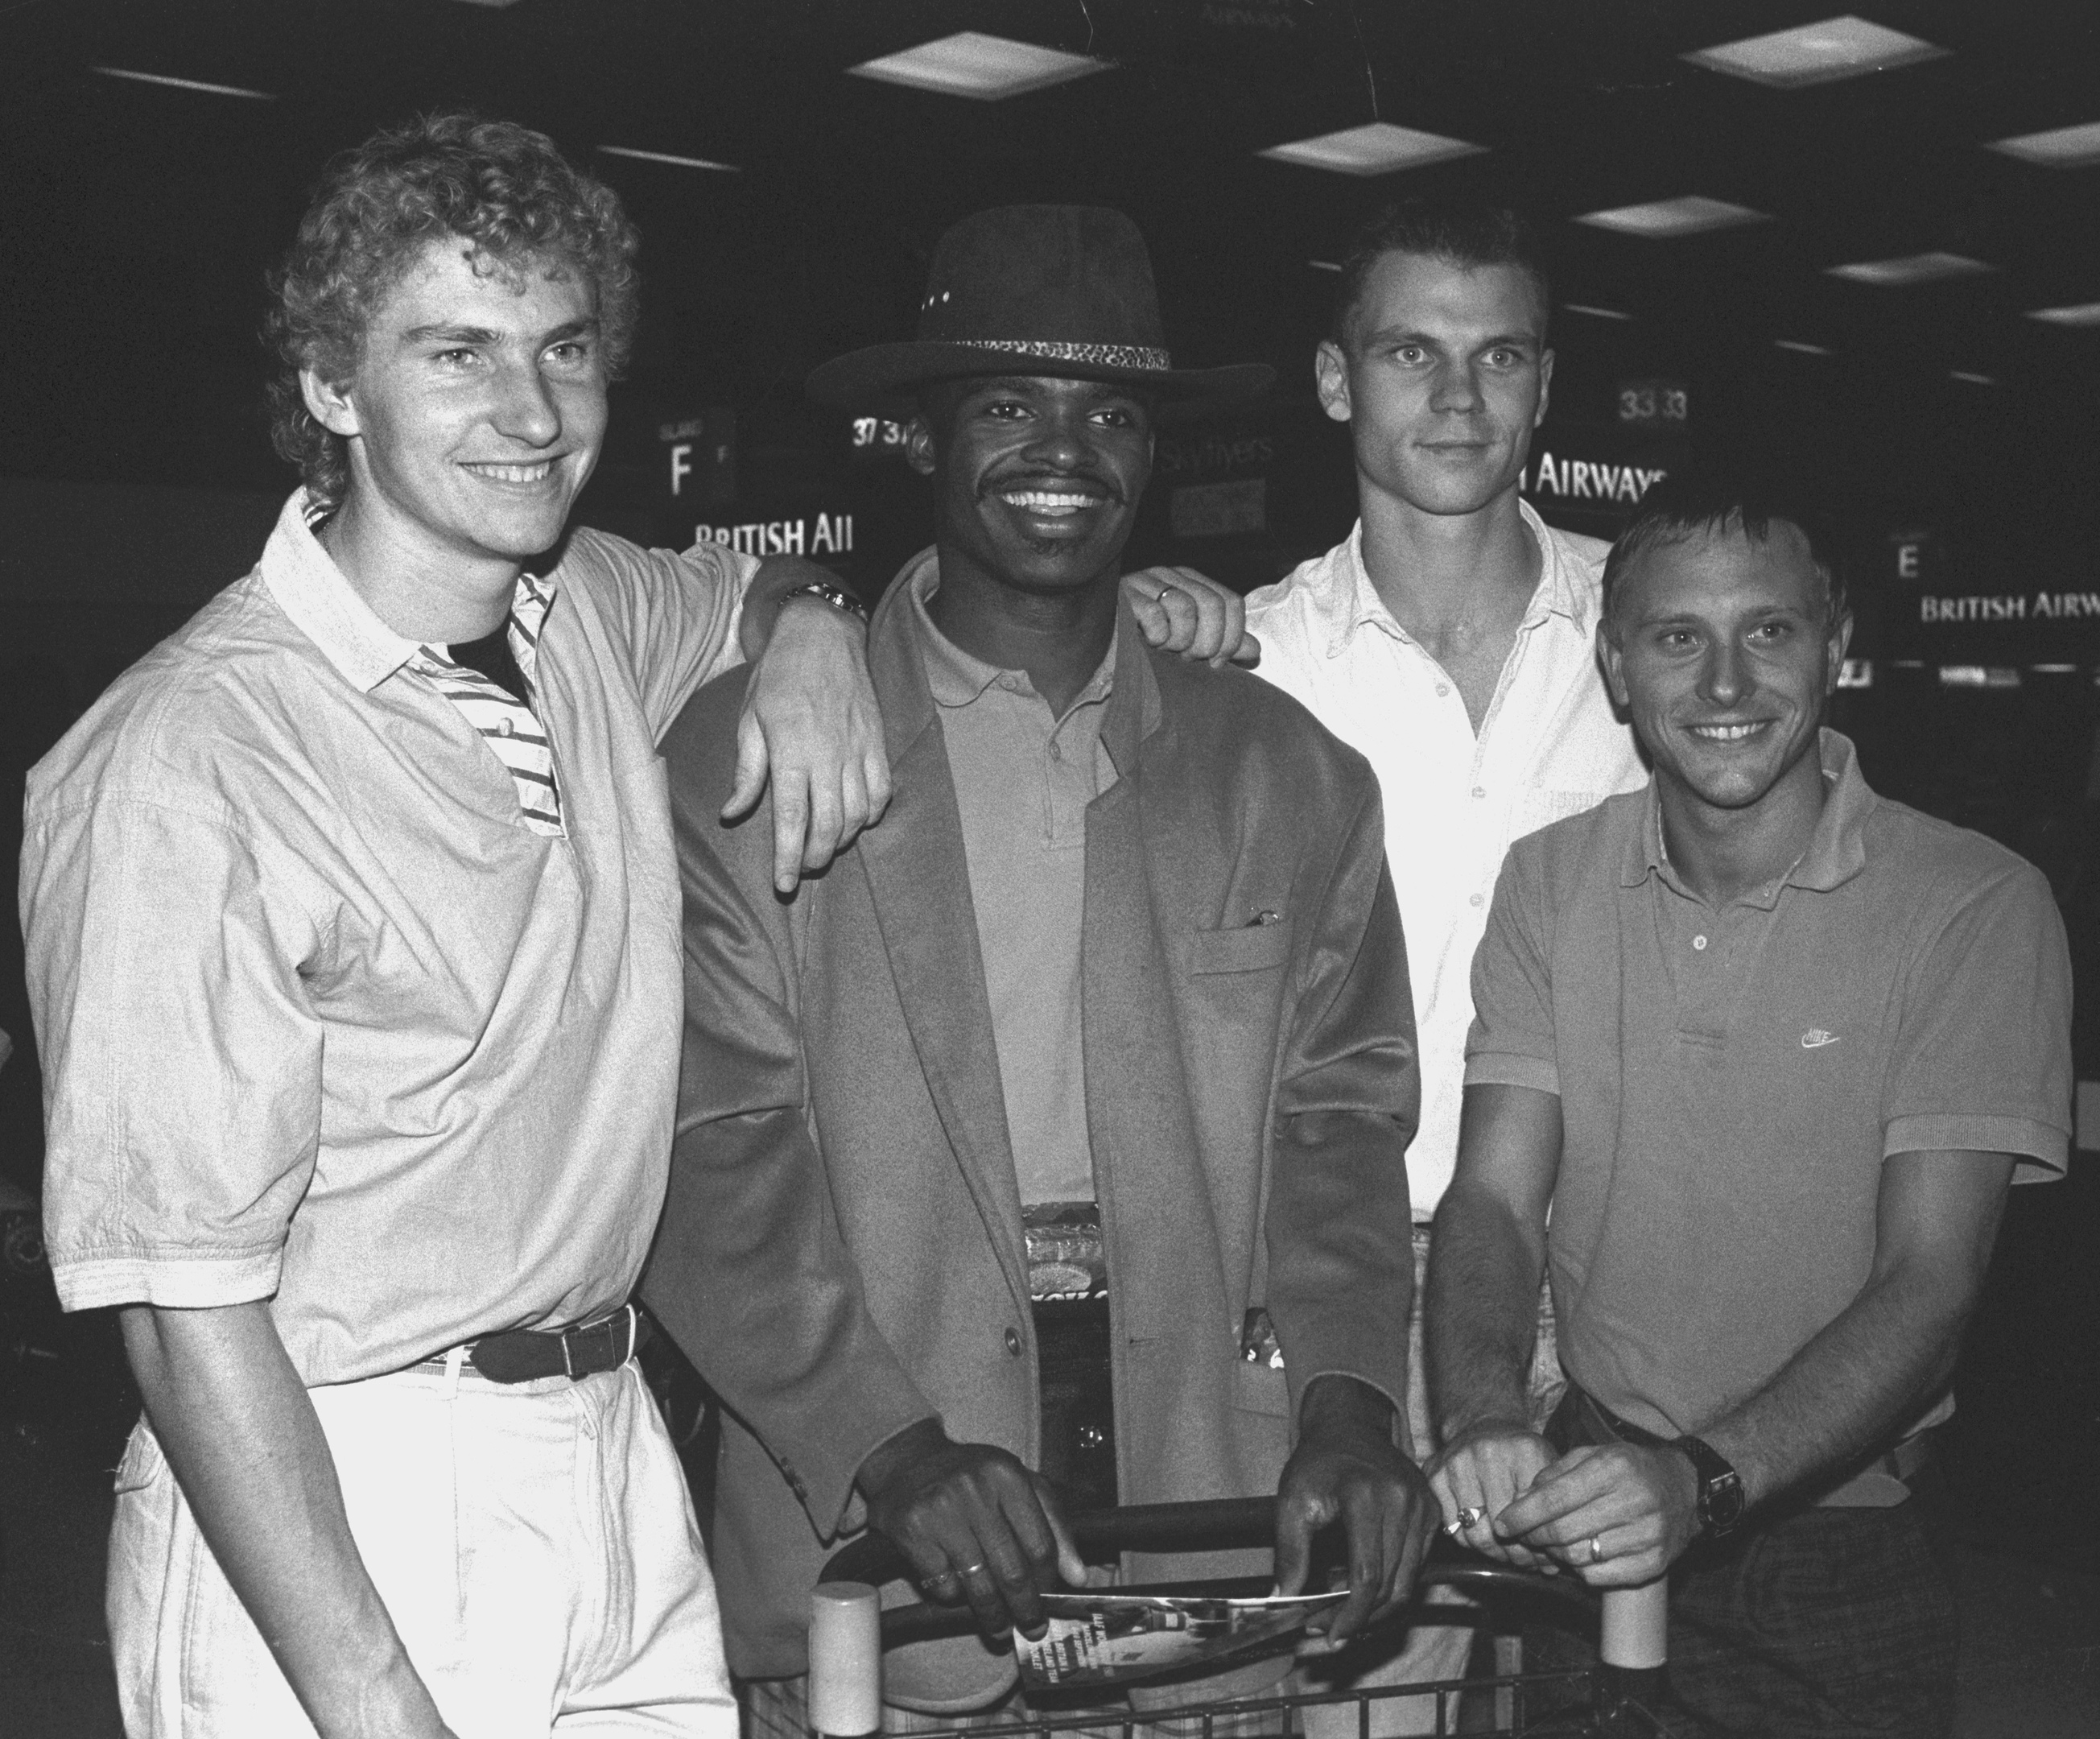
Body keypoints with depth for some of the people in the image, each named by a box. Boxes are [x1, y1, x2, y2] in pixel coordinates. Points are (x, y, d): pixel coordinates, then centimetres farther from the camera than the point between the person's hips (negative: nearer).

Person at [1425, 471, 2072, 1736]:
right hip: (1584, 1520, 3)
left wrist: (1701, 1479, -32)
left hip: (1845, 1551, -2)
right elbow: (1494, 1195, -8)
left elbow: (1930, 1281, -18)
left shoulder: (1976, 906, -13)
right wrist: (1486, 1418, -27)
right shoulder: (1550, 883, -1)